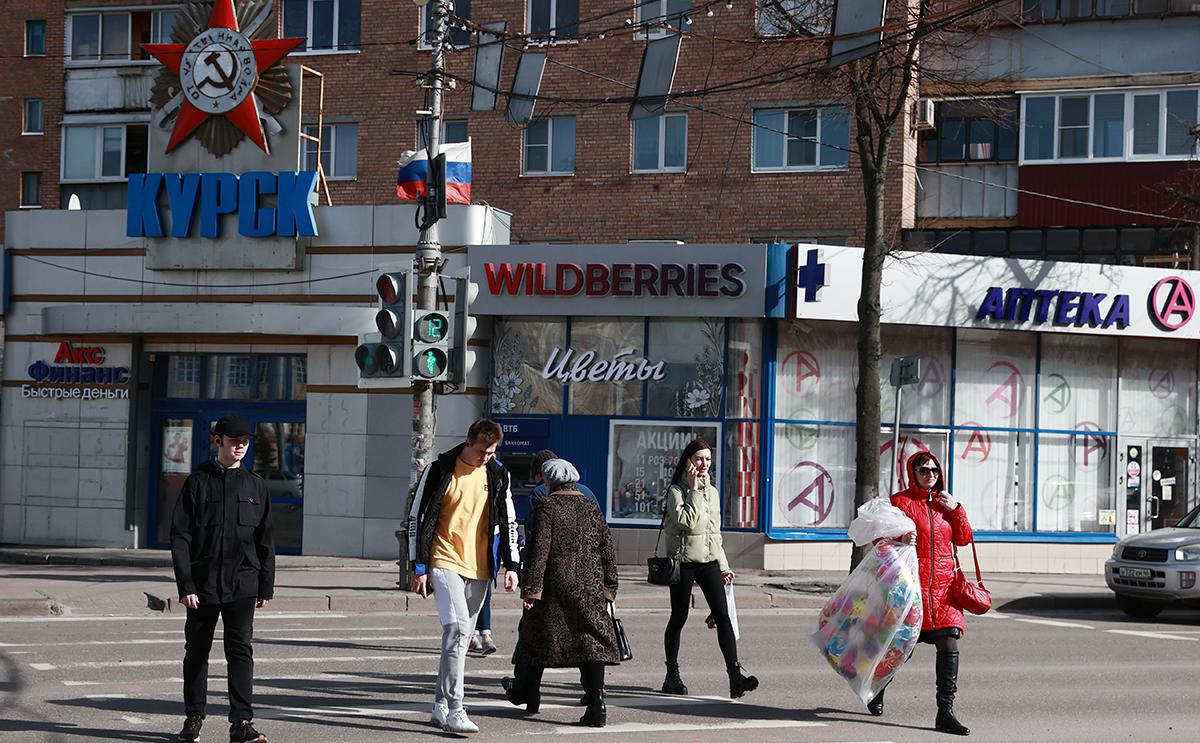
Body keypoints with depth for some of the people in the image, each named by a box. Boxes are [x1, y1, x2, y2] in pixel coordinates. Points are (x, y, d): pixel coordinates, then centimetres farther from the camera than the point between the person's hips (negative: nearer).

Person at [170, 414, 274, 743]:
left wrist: (266, 586, 7)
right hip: (203, 584, -1)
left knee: (240, 649, -9)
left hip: (242, 584, 1)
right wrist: (185, 586, -10)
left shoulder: (255, 485, 9)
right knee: (197, 652, 9)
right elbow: (180, 537, -2)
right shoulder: (197, 482, 1)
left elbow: (265, 540, 12)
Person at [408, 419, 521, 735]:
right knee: (456, 629, -19)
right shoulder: (440, 470, -5)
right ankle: (455, 711, -23)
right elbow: (417, 517, -2)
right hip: (444, 562, -5)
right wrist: (418, 567, -5)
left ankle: (441, 707, 18)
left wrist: (511, 565, 5)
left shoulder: (497, 475, 8)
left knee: (460, 637, 9)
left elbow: (508, 522, 15)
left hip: (479, 567, 5)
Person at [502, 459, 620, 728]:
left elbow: (539, 550, -13)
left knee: (539, 637, 13)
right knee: (592, 639, 0)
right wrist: (609, 587, 15)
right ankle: (597, 703, -14)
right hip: (590, 589, 3)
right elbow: (607, 549, 10)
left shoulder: (547, 508, -6)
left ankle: (528, 693, 29)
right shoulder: (591, 508, 9)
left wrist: (531, 587, -13)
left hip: (555, 585, -3)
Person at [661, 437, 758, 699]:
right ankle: (672, 676, 16)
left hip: (709, 560, 5)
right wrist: (694, 490, -15)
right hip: (684, 560, -5)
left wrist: (723, 566, 18)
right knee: (678, 618, 4)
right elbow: (687, 520, -21)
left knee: (723, 615, -8)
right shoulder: (676, 491, -5)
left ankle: (735, 676, -17)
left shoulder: (712, 491, 15)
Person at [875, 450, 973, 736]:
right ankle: (877, 689, 35)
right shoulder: (900, 501, -2)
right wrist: (900, 540, -22)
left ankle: (945, 713, -8)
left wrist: (956, 509, -2)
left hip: (943, 584, 4)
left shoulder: (944, 502, 13)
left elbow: (963, 539, 10)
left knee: (949, 645, -9)